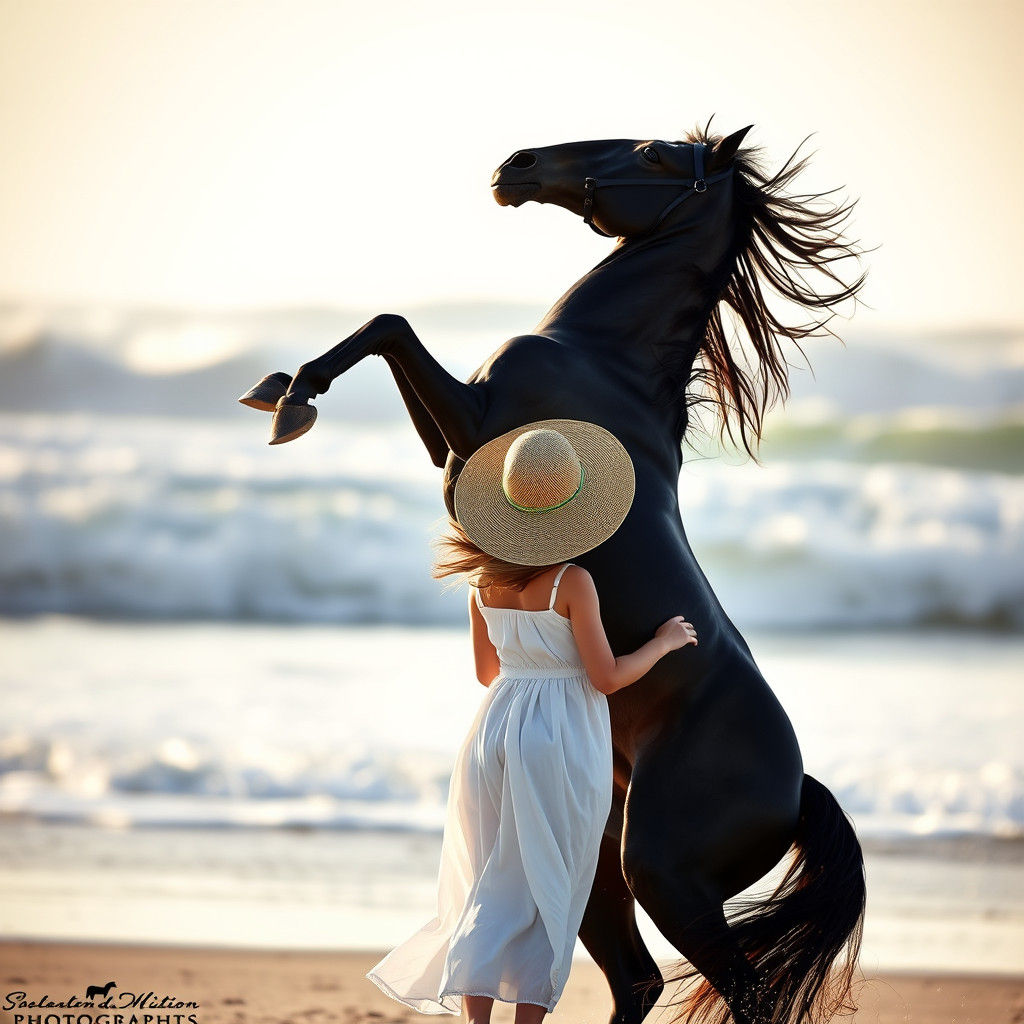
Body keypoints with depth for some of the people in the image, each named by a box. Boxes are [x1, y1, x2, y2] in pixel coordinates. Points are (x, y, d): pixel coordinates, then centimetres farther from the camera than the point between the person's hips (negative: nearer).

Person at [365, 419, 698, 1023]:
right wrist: (664, 642, 2)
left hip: (496, 728, 5)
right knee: (546, 892, 5)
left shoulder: (486, 580, 2)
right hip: (562, 745, -5)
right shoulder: (573, 582, -15)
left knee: (490, 884, 11)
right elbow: (607, 677, -13)